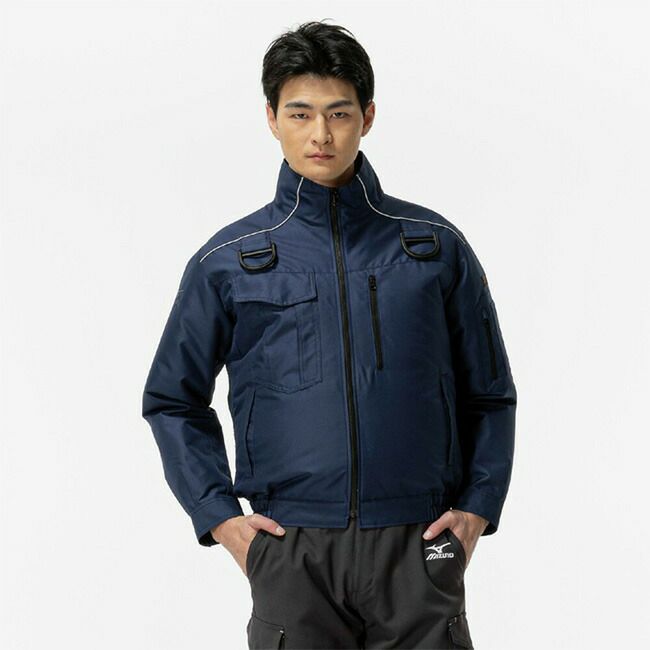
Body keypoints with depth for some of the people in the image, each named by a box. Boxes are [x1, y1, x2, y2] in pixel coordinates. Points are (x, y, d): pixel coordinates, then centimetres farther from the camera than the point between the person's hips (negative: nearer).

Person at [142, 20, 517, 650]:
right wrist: (219, 516, 3)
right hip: (291, 554, 0)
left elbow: (490, 394, 15)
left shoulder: (437, 247, 7)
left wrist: (478, 508, 4)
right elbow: (172, 400, 13)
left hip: (417, 550, 1)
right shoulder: (227, 261, 6)